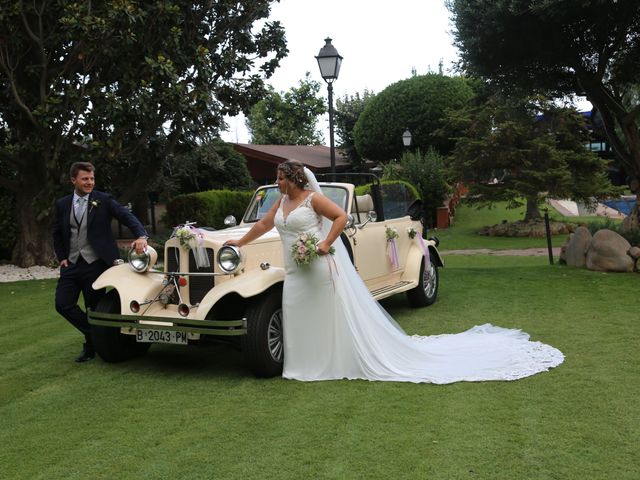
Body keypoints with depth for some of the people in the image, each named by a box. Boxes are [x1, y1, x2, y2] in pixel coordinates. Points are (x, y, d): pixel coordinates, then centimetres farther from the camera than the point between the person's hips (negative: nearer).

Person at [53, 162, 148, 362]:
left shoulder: (104, 200, -3)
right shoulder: (62, 204, 8)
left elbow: (127, 217, -14)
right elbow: (57, 233, 18)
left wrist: (141, 236, -31)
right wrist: (61, 257, 6)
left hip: (95, 263, -4)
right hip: (71, 264, 4)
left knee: (94, 308, 3)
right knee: (63, 304, -3)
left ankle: (91, 346, 23)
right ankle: (96, 336, 13)